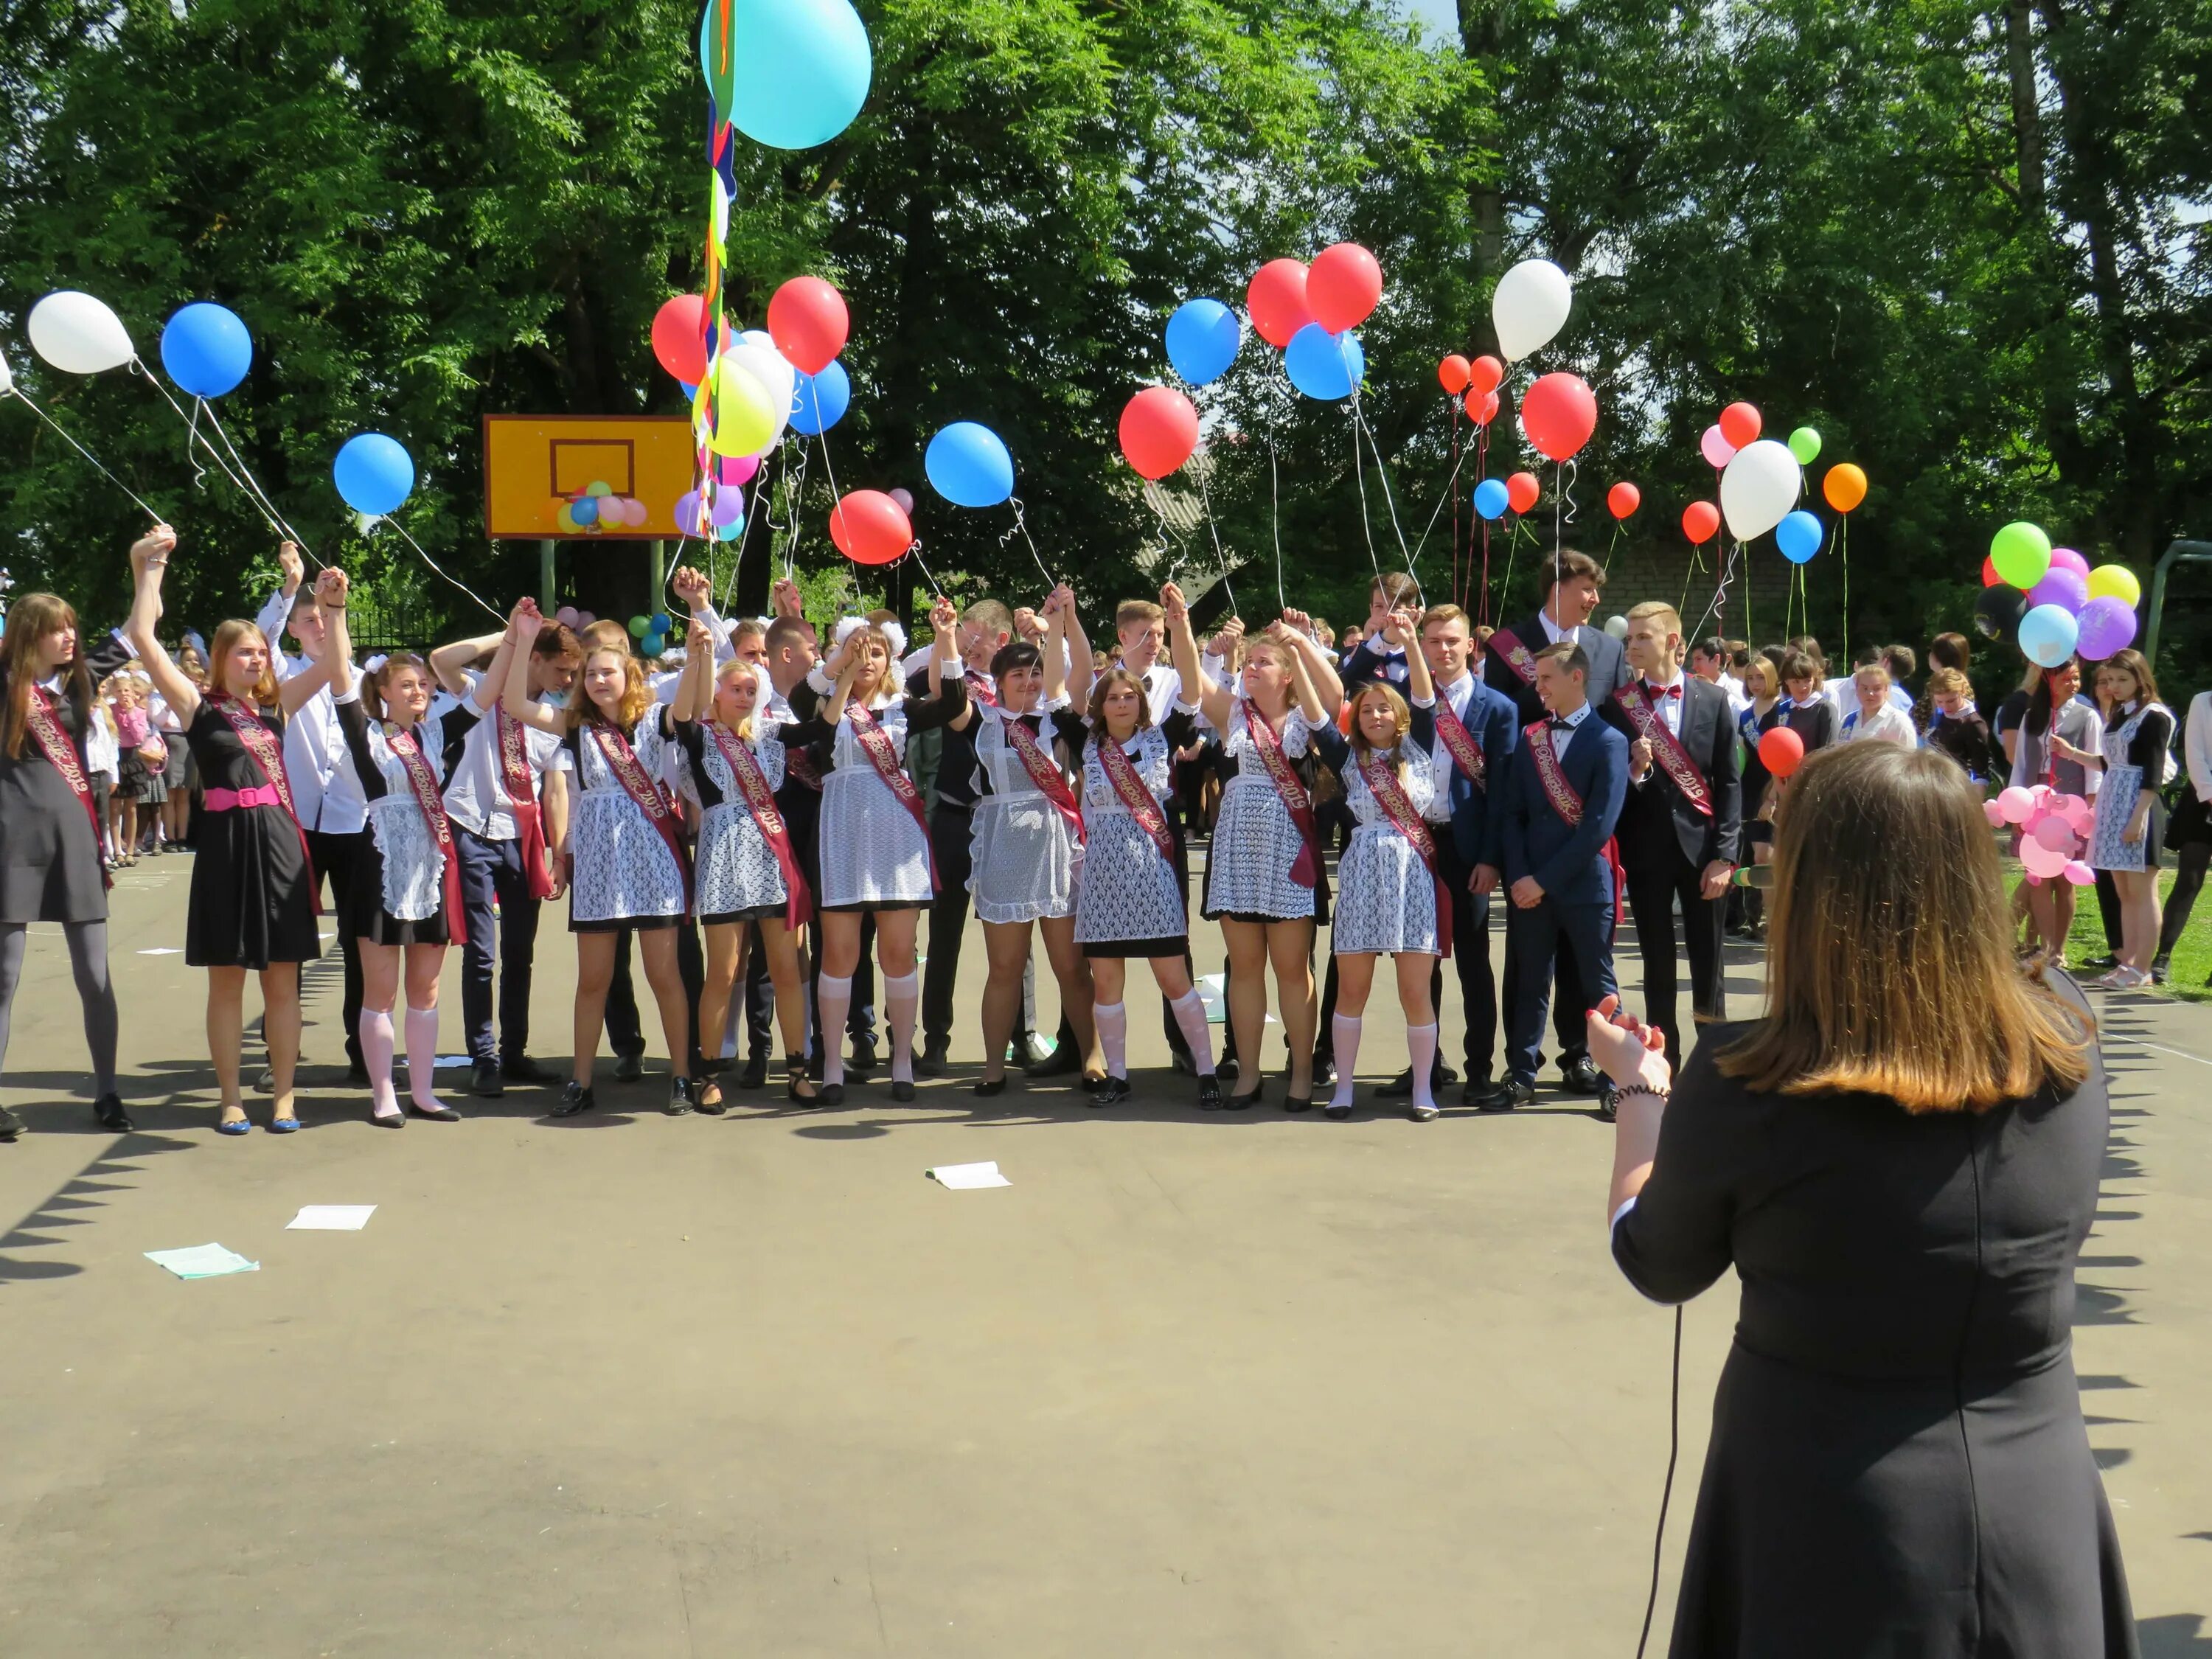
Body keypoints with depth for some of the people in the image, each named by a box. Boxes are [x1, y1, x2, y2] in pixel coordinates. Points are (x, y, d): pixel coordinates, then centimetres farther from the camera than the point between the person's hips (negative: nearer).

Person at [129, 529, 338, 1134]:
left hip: (281, 843, 3)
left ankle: (283, 1097, 11)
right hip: (228, 844, -3)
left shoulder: (274, 708, 11)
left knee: (282, 980, 5)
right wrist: (151, 568, -7)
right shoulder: (200, 708, 0)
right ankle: (231, 1100, 11)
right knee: (226, 981, 4)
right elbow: (143, 637, -8)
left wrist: (330, 606, 1)